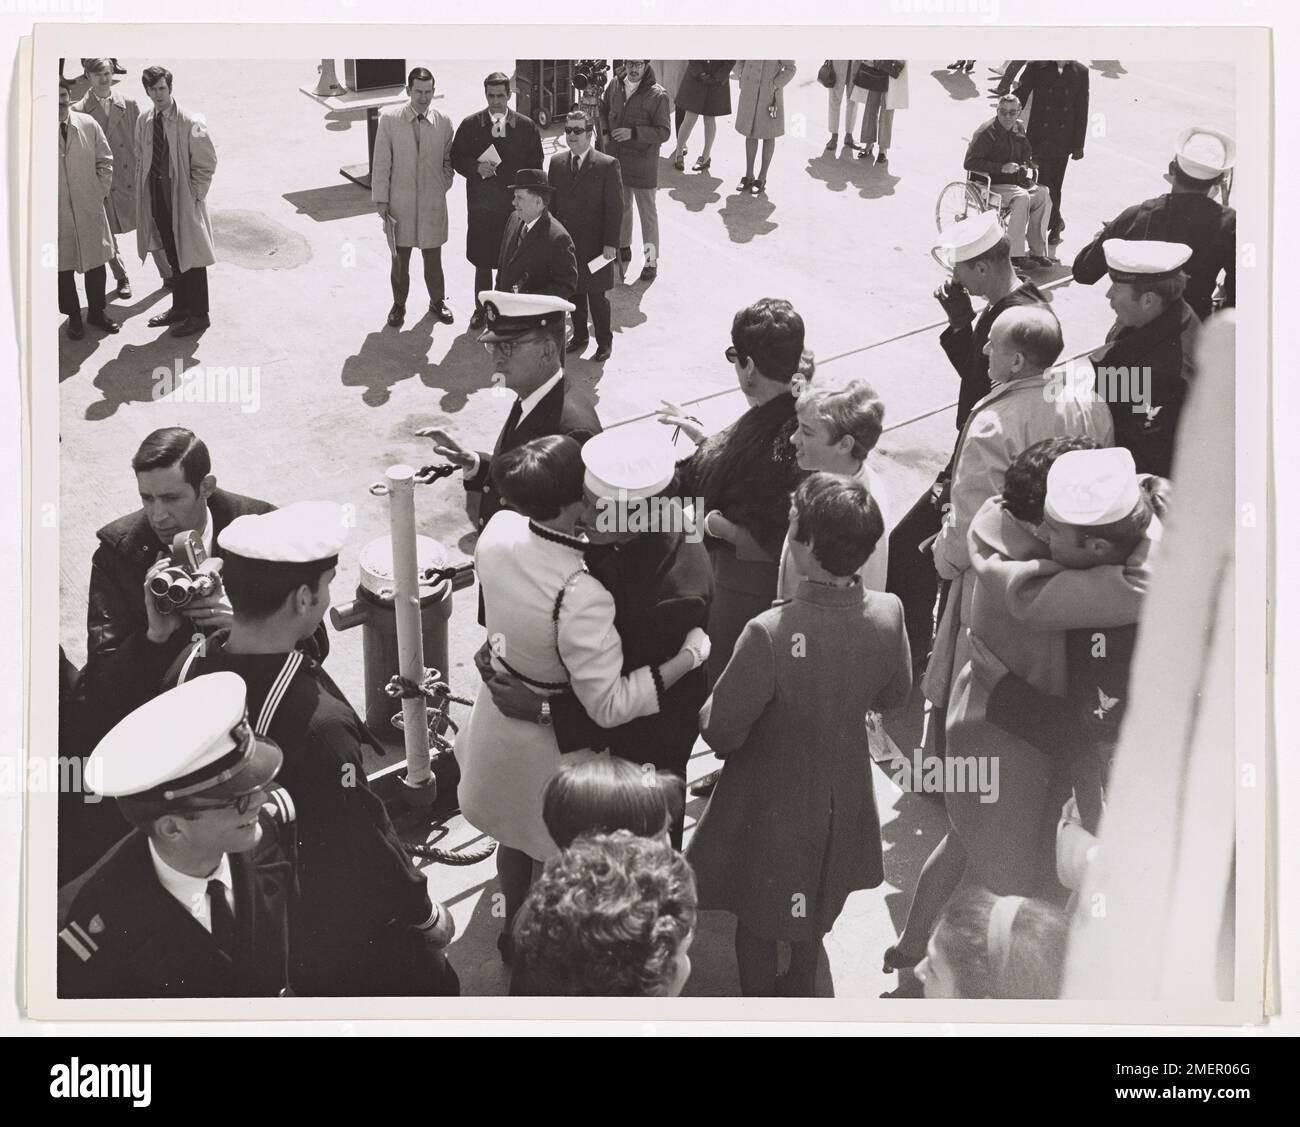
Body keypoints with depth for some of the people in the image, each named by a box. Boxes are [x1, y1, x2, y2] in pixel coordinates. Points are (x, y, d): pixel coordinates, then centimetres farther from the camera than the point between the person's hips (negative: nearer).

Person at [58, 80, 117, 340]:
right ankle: (73, 317, 21)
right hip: (56, 213, -2)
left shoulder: (88, 125, -2)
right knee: (63, 267, 7)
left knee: (96, 263, 12)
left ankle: (97, 311, 29)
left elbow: (105, 160, 8)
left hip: (90, 209, 2)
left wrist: (102, 192, 3)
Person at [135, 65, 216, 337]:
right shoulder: (144, 121, 3)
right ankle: (180, 308, 30)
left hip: (184, 200, -6)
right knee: (173, 258, 17)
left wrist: (193, 195, -12)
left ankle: (198, 315, 12)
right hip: (158, 199, 6)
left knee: (191, 257, 2)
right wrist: (143, 191, 6)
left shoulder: (191, 123, -15)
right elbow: (141, 159, 13)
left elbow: (206, 164, -11)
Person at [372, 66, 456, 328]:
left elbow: (449, 160, 12)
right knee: (400, 257, 8)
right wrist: (380, 200, -4)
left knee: (433, 257, 10)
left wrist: (443, 187, 2)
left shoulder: (444, 122, -1)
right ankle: (399, 304, 24)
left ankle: (437, 302, 29)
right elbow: (381, 162, -3)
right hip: (400, 203, -1)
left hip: (433, 202, 1)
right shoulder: (389, 119, -6)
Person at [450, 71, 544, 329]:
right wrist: (476, 168, -14)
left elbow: (535, 164, 4)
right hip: (480, 204, 1)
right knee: (482, 259, 6)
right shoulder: (470, 125, 3)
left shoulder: (526, 126, 1)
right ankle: (481, 309, 18)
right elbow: (456, 158, 6)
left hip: (514, 204, -1)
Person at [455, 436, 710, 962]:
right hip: (552, 741, -6)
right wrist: (688, 658, -26)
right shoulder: (581, 596, -40)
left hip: (498, 717, 7)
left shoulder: (496, 532, -19)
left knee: (514, 839, 31)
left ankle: (515, 933, 55)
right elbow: (609, 705, -32)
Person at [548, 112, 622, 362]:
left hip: (595, 245, -4)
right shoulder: (556, 163, 5)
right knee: (573, 292, 14)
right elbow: (551, 201, 10)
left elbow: (615, 208, -10)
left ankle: (604, 341, 19)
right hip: (565, 243, 4)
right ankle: (579, 336, 30)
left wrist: (610, 243, -13)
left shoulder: (607, 165, -10)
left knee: (597, 295, 4)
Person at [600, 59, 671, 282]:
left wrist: (633, 133, -26)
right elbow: (604, 107, 20)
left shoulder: (657, 95, -17)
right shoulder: (616, 84, 0)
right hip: (616, 158, 5)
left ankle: (652, 259, 10)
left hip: (643, 161, -5)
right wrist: (605, 132, 5)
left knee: (647, 211, 2)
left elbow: (664, 132, -17)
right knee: (621, 205, 20)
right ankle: (623, 247, 38)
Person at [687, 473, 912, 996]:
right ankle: (801, 988, 54)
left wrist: (707, 713, -4)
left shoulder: (771, 635, -38)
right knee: (817, 906, 31)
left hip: (773, 801, -5)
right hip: (844, 792, 5)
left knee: (758, 918, 22)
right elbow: (894, 695, -2)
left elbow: (721, 732, -26)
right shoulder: (888, 614, -22)